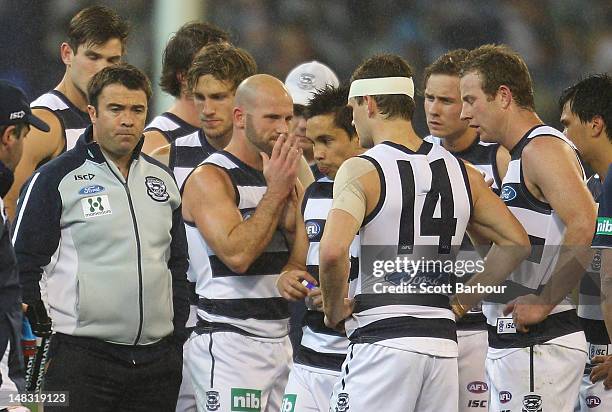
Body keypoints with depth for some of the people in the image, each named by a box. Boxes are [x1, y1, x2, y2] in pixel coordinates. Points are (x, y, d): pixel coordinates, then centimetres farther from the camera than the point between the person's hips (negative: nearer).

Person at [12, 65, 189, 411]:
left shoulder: (163, 179, 15)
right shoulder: (55, 179, -3)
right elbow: (24, 265, -4)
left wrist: (179, 337, 15)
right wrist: (41, 340, -9)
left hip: (157, 357, 5)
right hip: (80, 357, -5)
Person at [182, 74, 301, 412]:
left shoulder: (280, 176, 15)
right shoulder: (209, 179, -8)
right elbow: (237, 254, -20)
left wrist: (290, 194, -2)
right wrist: (275, 191, -15)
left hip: (278, 341, 7)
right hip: (228, 343, -7)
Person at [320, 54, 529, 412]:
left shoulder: (361, 171, -7)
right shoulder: (462, 172, 11)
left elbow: (333, 252, -22)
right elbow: (517, 242, 12)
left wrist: (335, 309, -5)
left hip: (382, 340, -6)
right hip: (443, 341, 6)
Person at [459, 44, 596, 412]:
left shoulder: (543, 148, -12)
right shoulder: (520, 157, 21)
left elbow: (587, 227, -25)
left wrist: (543, 302, -22)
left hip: (539, 345, -10)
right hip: (513, 344, 10)